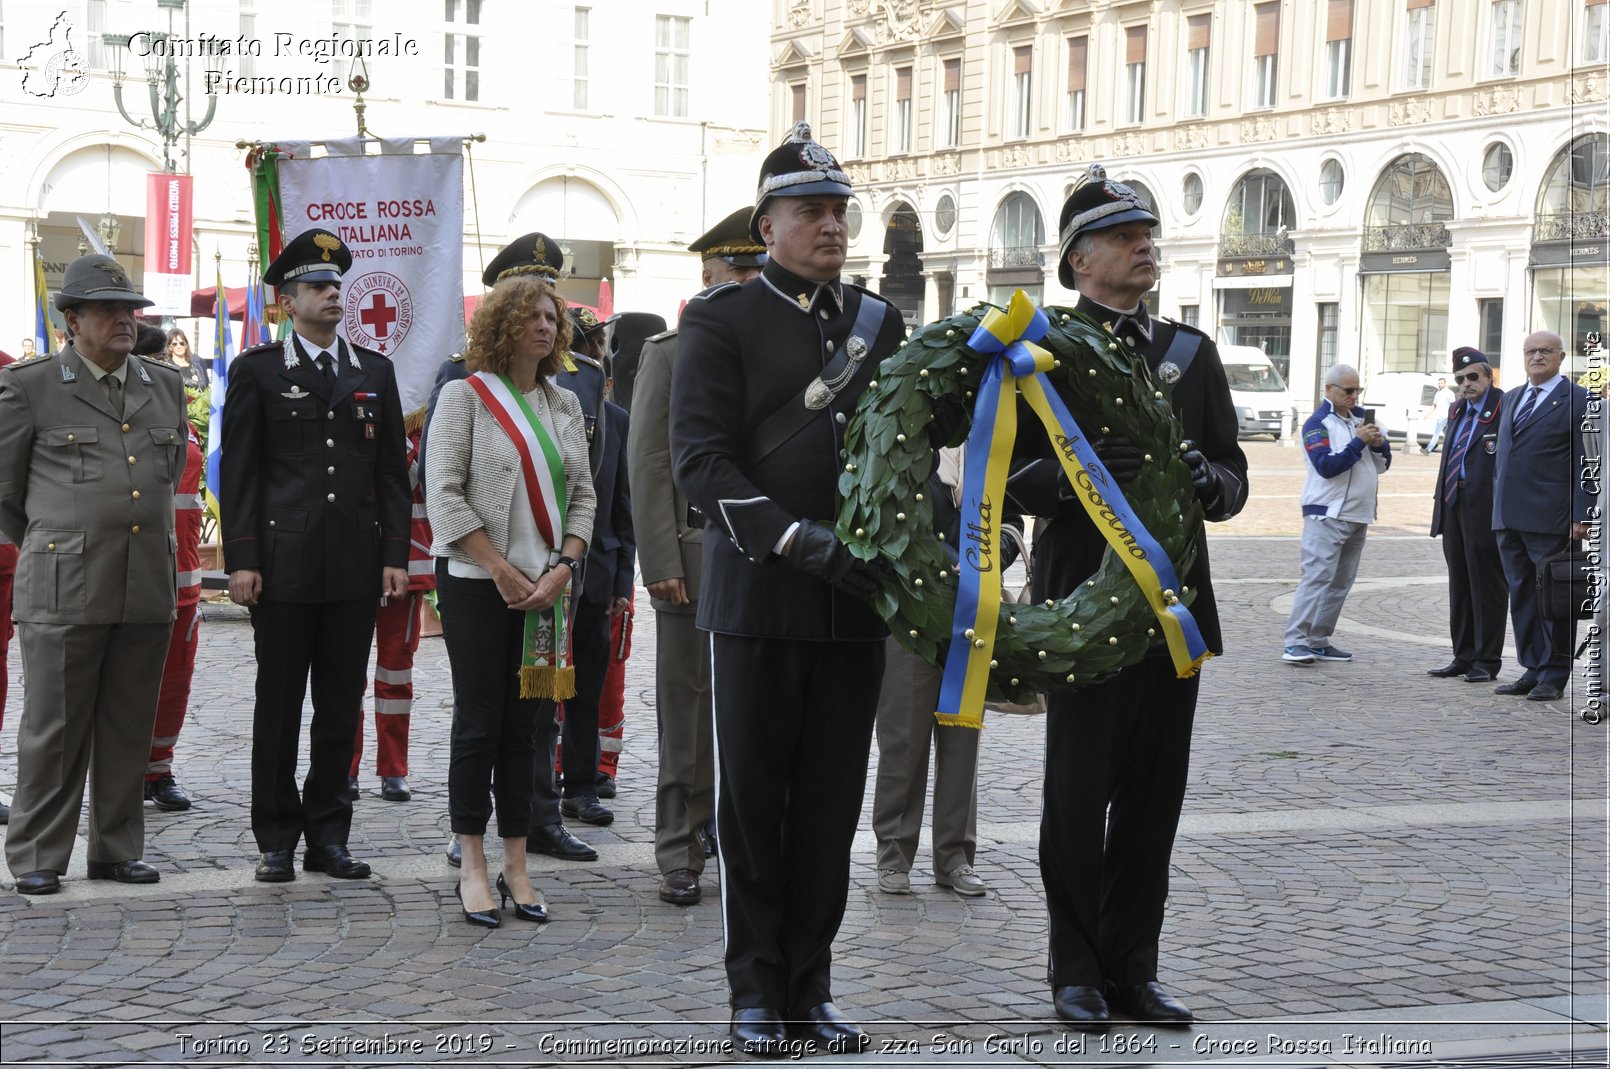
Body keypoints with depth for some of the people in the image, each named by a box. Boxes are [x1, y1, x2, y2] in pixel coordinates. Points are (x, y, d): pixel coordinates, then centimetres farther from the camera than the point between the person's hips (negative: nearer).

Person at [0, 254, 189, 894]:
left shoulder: (166, 386, 13)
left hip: (147, 589, 4)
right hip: (63, 589, -4)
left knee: (129, 727, 9)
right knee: (54, 728, 1)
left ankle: (117, 851, 19)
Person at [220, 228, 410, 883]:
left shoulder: (375, 373, 13)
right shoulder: (256, 371, 4)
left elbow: (393, 471, 12)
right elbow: (239, 473, 0)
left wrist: (396, 554, 4)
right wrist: (241, 560, -7)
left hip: (357, 568, 3)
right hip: (283, 565, -3)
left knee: (342, 707, 6)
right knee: (279, 705, 3)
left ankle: (327, 836, 15)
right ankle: (277, 840, 12)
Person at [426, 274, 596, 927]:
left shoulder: (564, 406, 13)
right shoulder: (465, 396, -2)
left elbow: (582, 495, 11)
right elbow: (444, 494, -8)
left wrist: (562, 567, -5)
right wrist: (501, 570, -12)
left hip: (546, 588, 4)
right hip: (478, 582, -4)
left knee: (525, 725, 7)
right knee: (478, 723, 0)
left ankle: (515, 867, 13)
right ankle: (472, 868, 8)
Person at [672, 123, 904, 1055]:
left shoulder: (879, 322, 13)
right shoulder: (722, 319, -2)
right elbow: (700, 460, -11)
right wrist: (799, 540, -22)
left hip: (855, 597, 4)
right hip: (760, 598, -4)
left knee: (832, 801, 8)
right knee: (753, 800, 3)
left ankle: (812, 985, 17)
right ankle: (758, 990, 13)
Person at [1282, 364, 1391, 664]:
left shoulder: (1360, 419, 15)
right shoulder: (1318, 423, -5)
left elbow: (1382, 465, 16)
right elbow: (1326, 465, -18)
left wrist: (1379, 444, -4)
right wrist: (1358, 442, -19)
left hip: (1358, 516, 7)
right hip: (1327, 514, -7)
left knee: (1340, 583, 8)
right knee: (1317, 577, -14)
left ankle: (1319, 641, 13)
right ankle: (1296, 642, -16)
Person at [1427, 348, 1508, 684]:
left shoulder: (1505, 408, -10)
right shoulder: (1459, 410, 16)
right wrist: (1441, 497, 15)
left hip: (1486, 511, -8)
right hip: (1455, 506, 8)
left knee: (1487, 587, 1)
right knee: (1460, 587, 14)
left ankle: (1486, 660, 9)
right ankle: (1464, 657, 22)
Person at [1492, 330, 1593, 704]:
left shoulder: (1576, 400, -5)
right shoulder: (1513, 398, 18)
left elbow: (1585, 463, -8)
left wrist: (1581, 516, -14)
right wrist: (1498, 506, 15)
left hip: (1550, 520, -7)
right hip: (1509, 517, 7)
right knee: (1521, 595, 10)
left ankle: (1553, 677, 6)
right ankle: (1532, 670, 18)